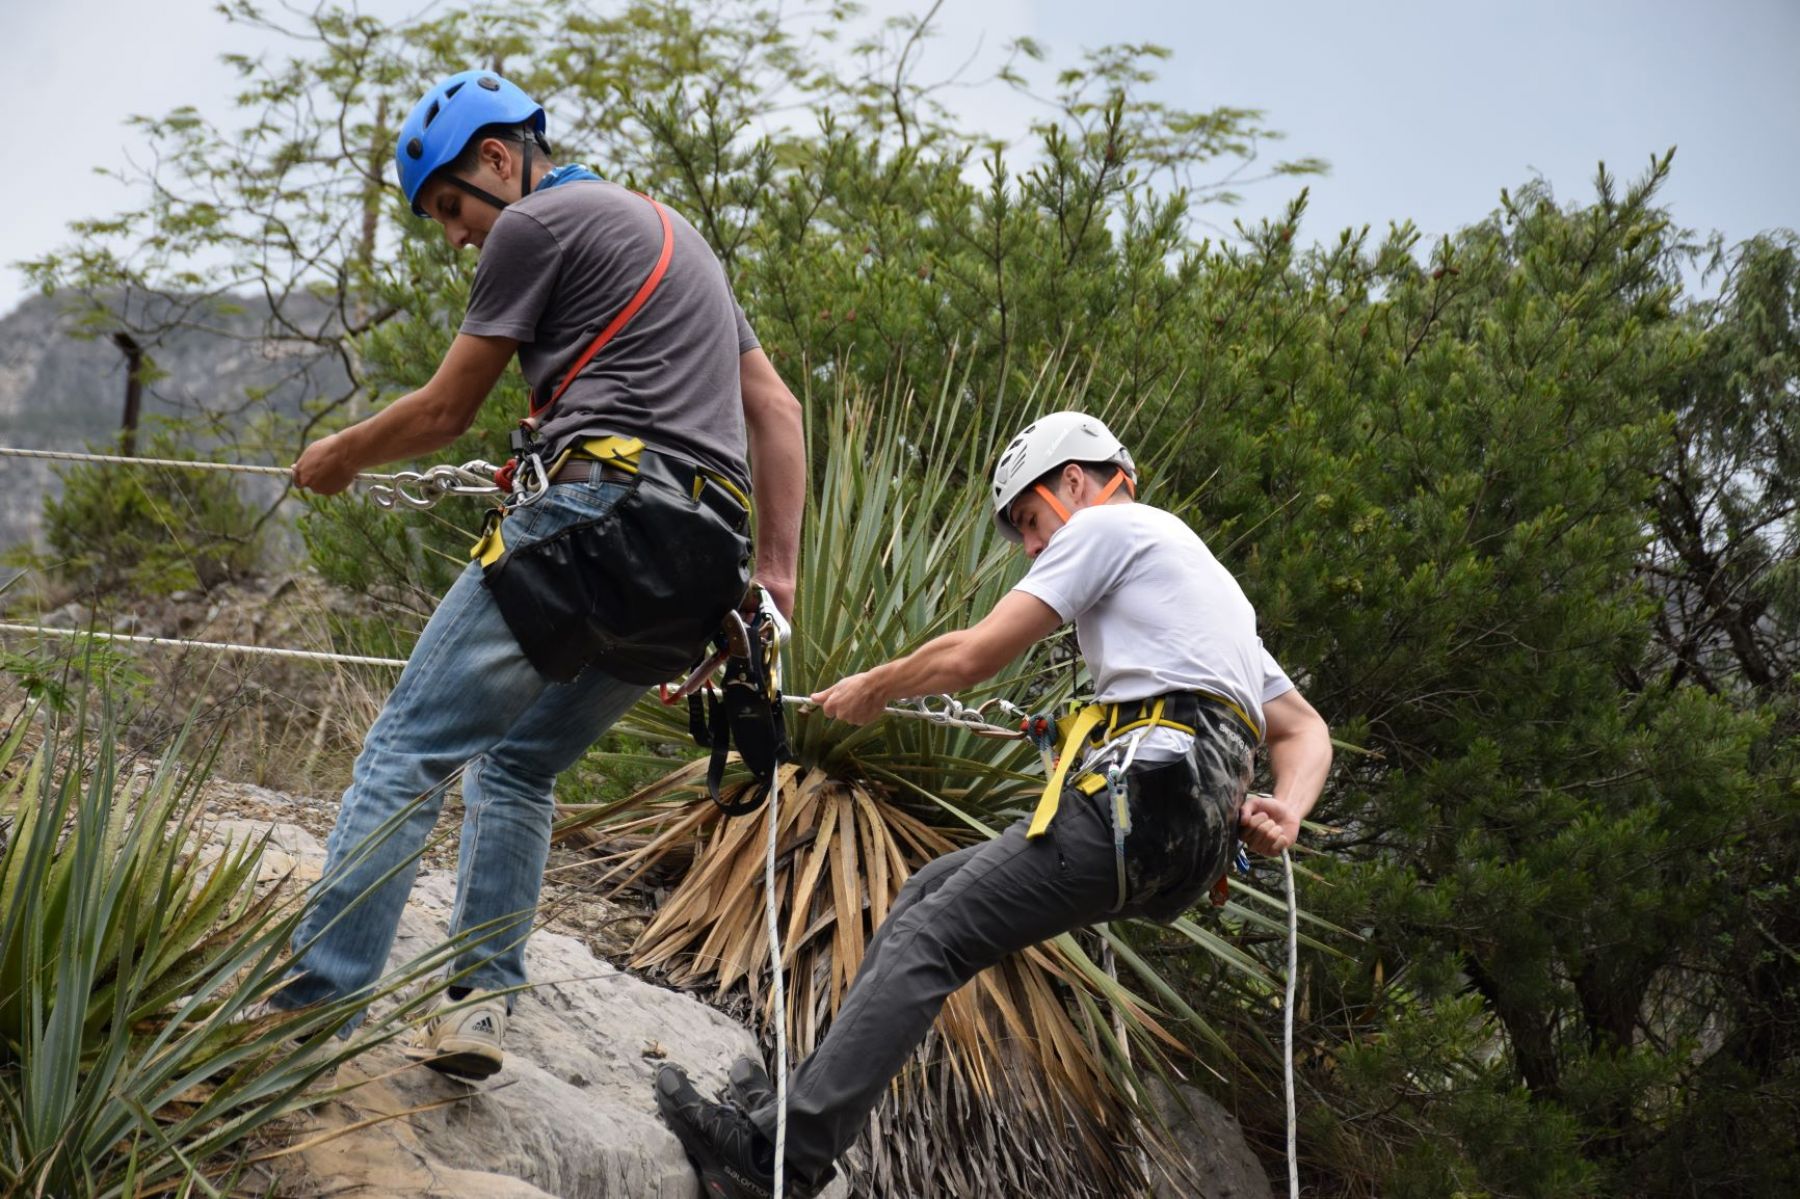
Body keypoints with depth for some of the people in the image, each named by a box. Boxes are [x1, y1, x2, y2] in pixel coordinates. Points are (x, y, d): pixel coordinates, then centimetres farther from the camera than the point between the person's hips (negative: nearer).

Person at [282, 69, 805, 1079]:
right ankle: (483, 1001, 9)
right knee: (518, 766, 19)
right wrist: (777, 574, 19)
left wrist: (340, 456, 24)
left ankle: (312, 1002, -11)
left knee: (412, 748, -6)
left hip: (599, 514, -8)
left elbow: (446, 411, 6)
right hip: (704, 567, 9)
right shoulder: (672, 231, 30)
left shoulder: (537, 223, 4)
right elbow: (778, 410, 25)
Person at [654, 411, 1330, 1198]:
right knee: (928, 894, 12)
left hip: (1136, 793, -9)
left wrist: (872, 687, 15)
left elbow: (973, 655, -2)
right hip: (1198, 835, 9)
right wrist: (1285, 814, 8)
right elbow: (1305, 728, 27)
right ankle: (809, 1106, 7)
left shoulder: (1106, 526, 5)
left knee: (926, 941, -11)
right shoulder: (1208, 579, 34)